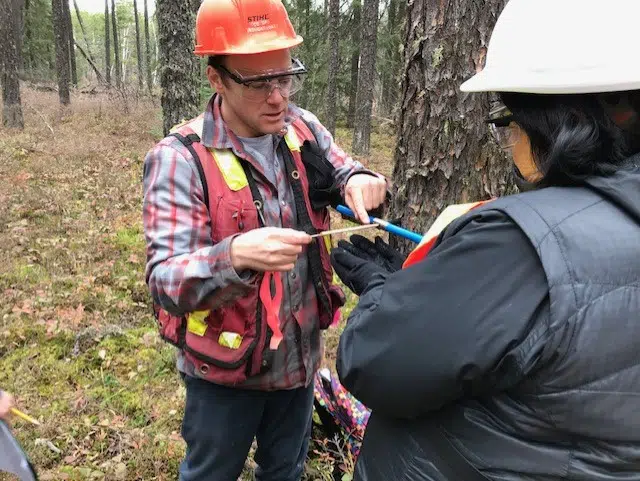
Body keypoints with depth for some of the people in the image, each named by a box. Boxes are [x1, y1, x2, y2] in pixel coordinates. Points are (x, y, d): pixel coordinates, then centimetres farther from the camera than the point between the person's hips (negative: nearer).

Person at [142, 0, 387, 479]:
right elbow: (164, 280, -26)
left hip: (300, 356, 5)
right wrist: (235, 255, -47)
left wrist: (362, 182, -20)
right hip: (226, 367, -4)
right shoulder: (181, 157, -21)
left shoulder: (303, 130, -5)